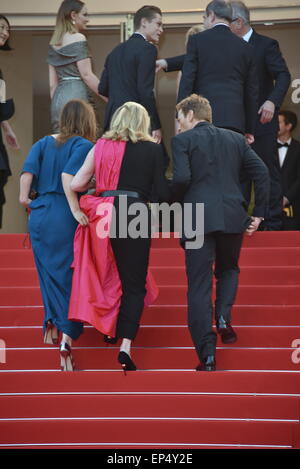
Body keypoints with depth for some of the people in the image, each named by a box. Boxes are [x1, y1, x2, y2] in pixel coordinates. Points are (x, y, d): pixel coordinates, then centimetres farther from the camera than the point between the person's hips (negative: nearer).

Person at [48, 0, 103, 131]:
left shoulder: (54, 43, 15)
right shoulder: (78, 38, -6)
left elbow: (52, 83, 14)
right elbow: (86, 75, -12)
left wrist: (55, 104, 18)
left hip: (59, 96, 8)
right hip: (77, 94, -8)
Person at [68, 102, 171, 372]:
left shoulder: (101, 146, 6)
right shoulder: (152, 149, 0)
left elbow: (76, 184, 5)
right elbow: (163, 192, -2)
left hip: (105, 214, 3)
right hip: (136, 215, -3)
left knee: (111, 275, 25)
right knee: (134, 284, 1)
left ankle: (109, 328, 36)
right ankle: (126, 345, -12)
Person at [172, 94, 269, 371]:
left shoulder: (182, 140, 1)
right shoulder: (236, 139, 14)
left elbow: (181, 178, -13)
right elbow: (262, 173, 5)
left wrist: (181, 203, 7)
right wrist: (259, 214, 8)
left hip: (198, 220, -3)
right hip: (233, 218, 3)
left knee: (199, 286, 1)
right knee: (228, 269, 27)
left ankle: (207, 353, -5)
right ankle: (223, 316, 0)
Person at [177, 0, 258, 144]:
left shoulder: (197, 40, 4)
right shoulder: (244, 47, 14)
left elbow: (187, 80, -2)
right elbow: (251, 90, 15)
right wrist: (249, 130, 19)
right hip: (235, 120, 3)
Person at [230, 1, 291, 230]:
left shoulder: (266, 45, -5)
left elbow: (283, 76, -13)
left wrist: (273, 101, -27)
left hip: (261, 121, -6)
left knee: (268, 172, -2)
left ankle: (273, 224, 2)